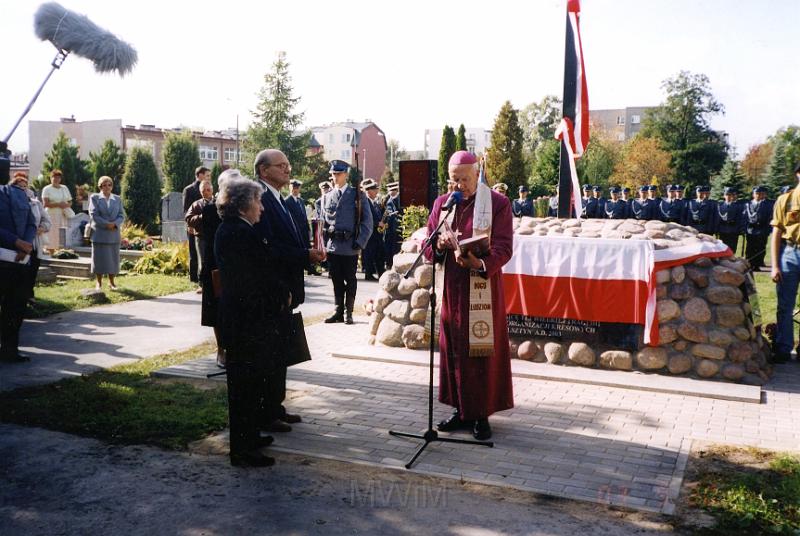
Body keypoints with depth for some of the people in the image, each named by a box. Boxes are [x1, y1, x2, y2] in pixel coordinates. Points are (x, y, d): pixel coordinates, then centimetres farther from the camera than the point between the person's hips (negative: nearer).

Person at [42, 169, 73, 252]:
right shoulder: (47, 189, 3)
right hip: (51, 216, -4)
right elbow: (46, 204, -7)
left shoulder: (65, 188, 17)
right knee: (52, 237, -9)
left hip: (63, 216, 4)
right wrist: (58, 204, -15)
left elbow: (70, 202, 18)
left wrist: (66, 205, -4)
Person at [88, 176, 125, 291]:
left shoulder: (117, 199, 12)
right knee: (99, 258, 0)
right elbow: (94, 215, -6)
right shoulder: (94, 198, 3)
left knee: (113, 258, 5)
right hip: (99, 234, -3)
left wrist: (114, 224, -14)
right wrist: (107, 224, -16)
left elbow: (121, 215, 5)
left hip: (114, 234, 3)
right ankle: (99, 282, 9)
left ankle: (111, 282, 14)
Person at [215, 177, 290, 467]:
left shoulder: (225, 231, 12)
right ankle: (243, 449, 9)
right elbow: (263, 276, -18)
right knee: (248, 382, -1)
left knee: (243, 382, 18)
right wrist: (284, 295, -2)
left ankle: (248, 437, 32)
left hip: (235, 315, 10)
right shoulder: (244, 233, -20)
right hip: (250, 320, -10)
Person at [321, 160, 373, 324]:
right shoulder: (328, 197, 11)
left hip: (350, 246, -3)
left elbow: (367, 222, -2)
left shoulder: (357, 195, 0)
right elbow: (323, 221, 17)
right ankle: (338, 311, 18)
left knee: (350, 280, 6)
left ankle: (348, 312, 15)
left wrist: (360, 242, -10)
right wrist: (324, 243, 6)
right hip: (332, 246, 4)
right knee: (337, 280, 9)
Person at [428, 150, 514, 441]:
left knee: (482, 350, 1)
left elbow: (503, 247, -11)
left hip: (483, 288, -4)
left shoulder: (497, 203, -4)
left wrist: (481, 263, -31)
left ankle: (482, 414, 12)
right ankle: (461, 410, 22)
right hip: (452, 289, 4)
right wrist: (439, 246, -17)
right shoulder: (441, 203, 9)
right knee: (453, 349, 9)